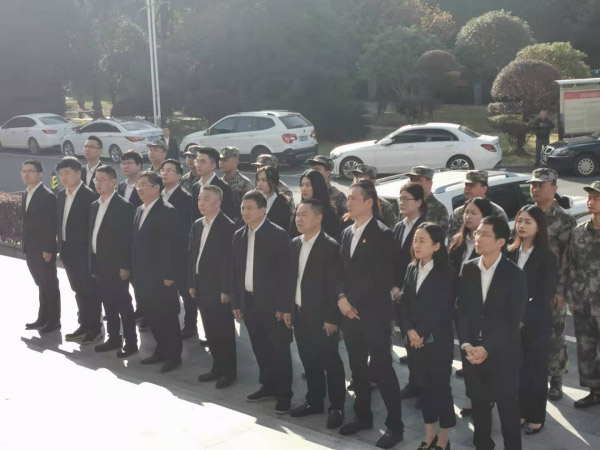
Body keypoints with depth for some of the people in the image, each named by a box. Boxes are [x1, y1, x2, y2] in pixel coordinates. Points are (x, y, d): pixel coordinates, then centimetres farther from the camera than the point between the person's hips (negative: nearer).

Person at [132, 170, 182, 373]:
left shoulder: (167, 211, -12)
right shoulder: (139, 210, 14)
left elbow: (171, 245, -16)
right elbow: (136, 242, 14)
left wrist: (169, 275, -19)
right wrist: (134, 270, 10)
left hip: (160, 277, -8)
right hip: (142, 276, 8)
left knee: (167, 316, 2)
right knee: (151, 316, 14)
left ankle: (174, 355, 14)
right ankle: (161, 351, 27)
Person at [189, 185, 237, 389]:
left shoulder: (228, 226, -14)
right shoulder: (197, 225, 9)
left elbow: (231, 260, -16)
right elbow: (192, 255, 13)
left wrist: (226, 290, -17)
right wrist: (191, 283, 10)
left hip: (219, 288, -7)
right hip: (201, 287, 7)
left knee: (225, 331, 4)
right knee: (210, 331, 14)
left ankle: (229, 371, 16)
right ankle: (217, 367, 27)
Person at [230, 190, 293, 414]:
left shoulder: (278, 235, -11)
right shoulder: (239, 236, 9)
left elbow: (285, 272, -13)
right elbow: (235, 271, 12)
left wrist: (285, 306, -16)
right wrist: (236, 303, 9)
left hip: (273, 303, -6)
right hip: (249, 301, 6)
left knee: (279, 350, 2)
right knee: (260, 349, 15)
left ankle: (284, 393, 12)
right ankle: (268, 385, 29)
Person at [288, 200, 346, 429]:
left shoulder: (330, 246, -14)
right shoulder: (294, 243, 8)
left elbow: (335, 285, -15)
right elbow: (291, 277, 13)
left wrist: (332, 318, -16)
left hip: (322, 315, -7)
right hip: (300, 313, 7)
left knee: (330, 362, 4)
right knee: (309, 361, 16)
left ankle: (337, 407, 16)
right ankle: (314, 401, 29)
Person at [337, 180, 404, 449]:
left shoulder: (382, 234, -10)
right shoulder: (347, 233, 13)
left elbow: (382, 277, -16)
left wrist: (353, 301, -14)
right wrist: (342, 298, -3)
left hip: (373, 313, -7)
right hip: (349, 311, 7)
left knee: (381, 369, -2)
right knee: (358, 367, 14)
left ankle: (395, 425, 8)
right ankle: (363, 416, 28)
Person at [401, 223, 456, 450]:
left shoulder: (446, 273, -10)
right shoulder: (411, 269, 7)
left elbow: (444, 310, -14)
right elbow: (405, 304, 6)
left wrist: (423, 335, -14)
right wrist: (410, 331, -8)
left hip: (438, 341, -5)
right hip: (414, 340, 5)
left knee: (441, 387, 4)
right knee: (423, 387, 12)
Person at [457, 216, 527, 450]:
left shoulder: (515, 274, -9)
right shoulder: (468, 268, 3)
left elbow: (512, 320, -12)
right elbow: (461, 309, 3)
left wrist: (487, 348, -17)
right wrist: (466, 343, -9)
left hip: (503, 353, -4)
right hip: (473, 350, 4)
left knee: (507, 406, 5)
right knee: (479, 403, 14)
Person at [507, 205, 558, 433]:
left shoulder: (547, 258, -8)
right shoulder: (510, 253, 3)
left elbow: (545, 296, -10)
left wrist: (524, 319, -14)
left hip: (535, 323, -3)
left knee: (535, 369, 7)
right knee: (516, 368, 7)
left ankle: (536, 416, 21)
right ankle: (520, 411, 22)